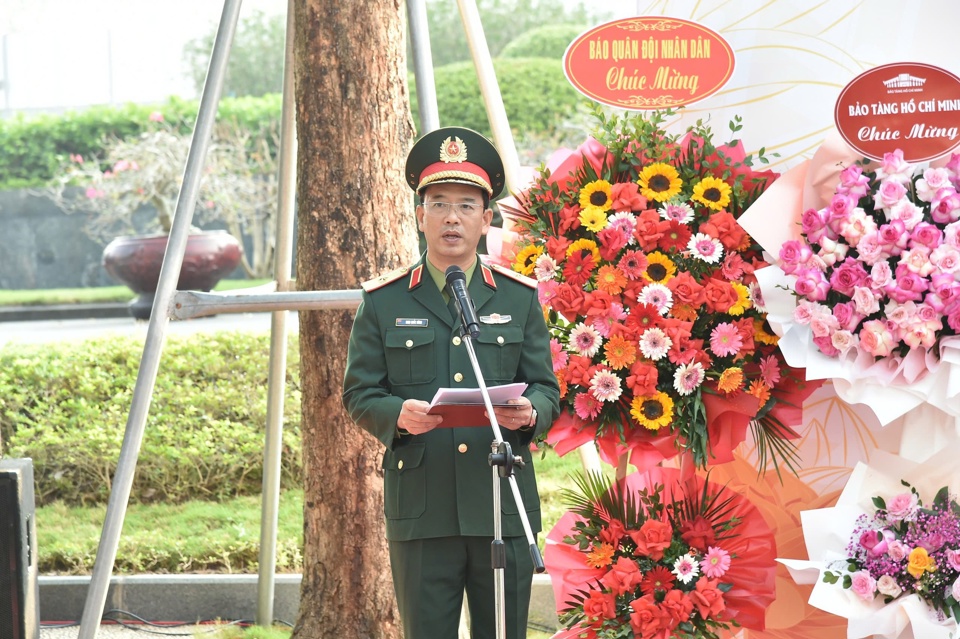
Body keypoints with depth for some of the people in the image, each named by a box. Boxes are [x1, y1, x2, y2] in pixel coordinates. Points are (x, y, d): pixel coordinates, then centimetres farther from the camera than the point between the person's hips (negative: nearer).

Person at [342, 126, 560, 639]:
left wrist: (529, 412, -13)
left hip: (504, 507, 1)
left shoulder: (520, 298, 11)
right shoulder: (382, 302, 7)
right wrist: (397, 415, -17)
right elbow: (358, 394, 5)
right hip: (420, 511, -1)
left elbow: (546, 388, 11)